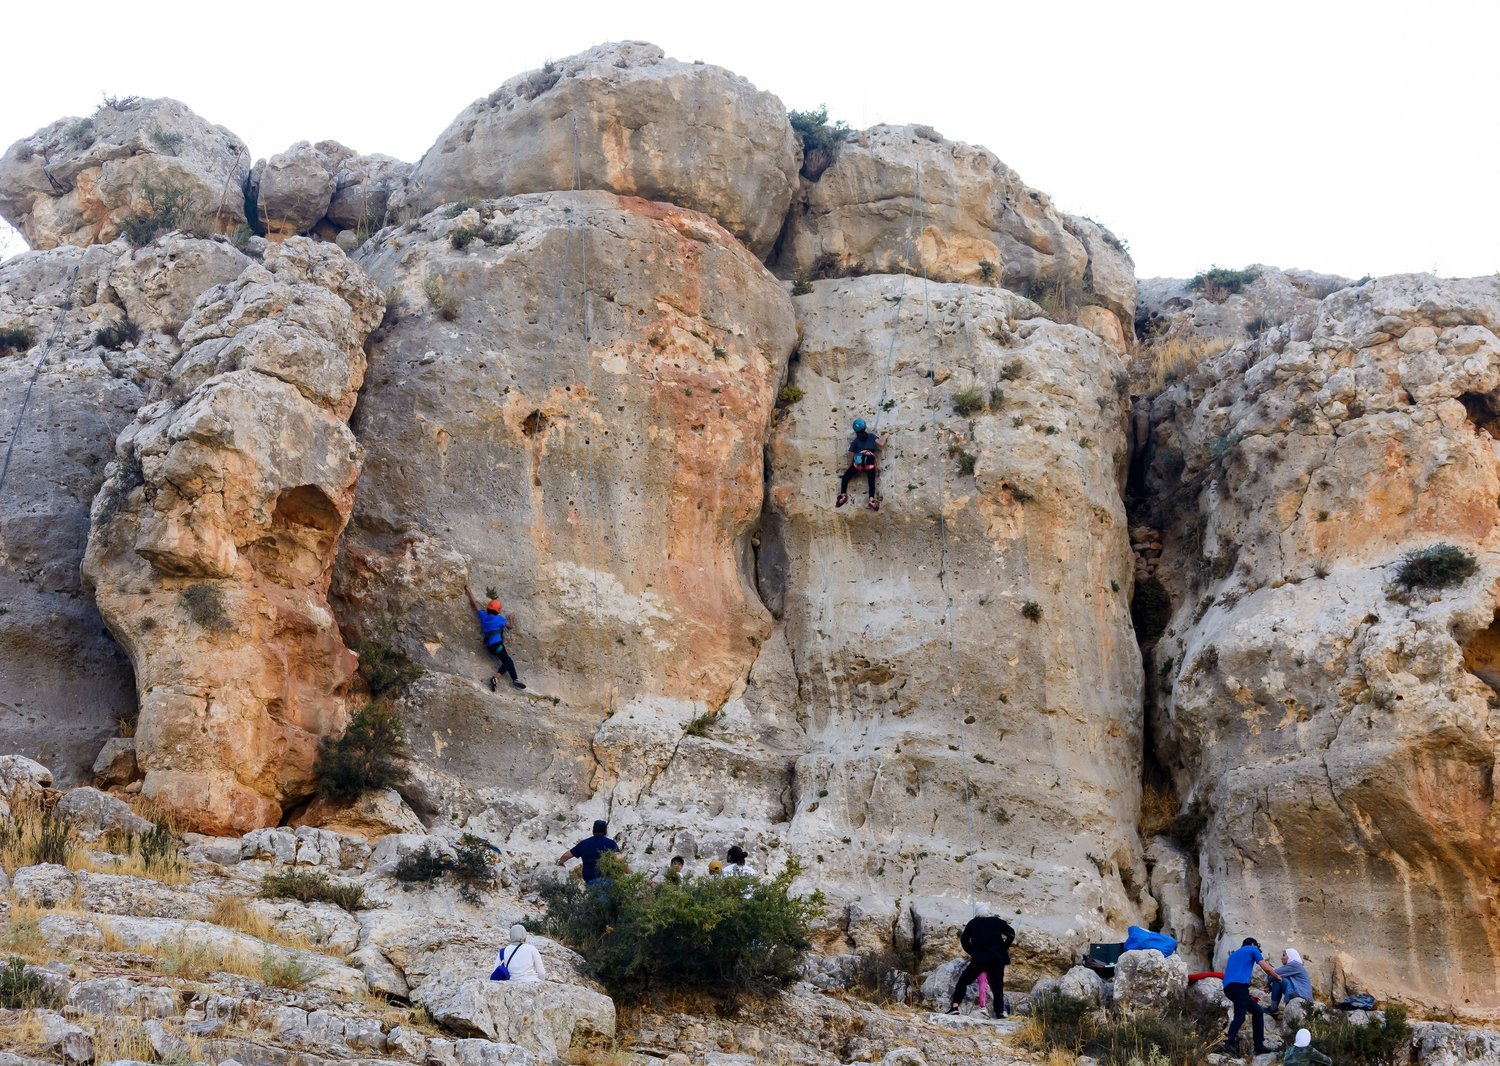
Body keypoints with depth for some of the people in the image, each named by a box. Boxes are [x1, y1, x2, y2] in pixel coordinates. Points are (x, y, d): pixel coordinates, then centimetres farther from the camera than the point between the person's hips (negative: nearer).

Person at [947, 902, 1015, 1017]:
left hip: (979, 958, -1)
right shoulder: (997, 921, 8)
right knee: (997, 985, 8)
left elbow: (964, 939, 1)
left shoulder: (973, 923, 7)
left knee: (963, 981, 6)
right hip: (998, 958, 1)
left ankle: (955, 1006, -6)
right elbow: (1011, 933, 0)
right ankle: (1000, 1011, -2)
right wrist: (1005, 948, 7)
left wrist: (972, 952, 10)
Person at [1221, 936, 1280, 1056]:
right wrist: (1277, 977, 27)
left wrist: (1248, 995, 40)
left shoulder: (1234, 954, 36)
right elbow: (1266, 967, 9)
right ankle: (1229, 1044, -36)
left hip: (1228, 987, 8)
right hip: (1239, 985, -8)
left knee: (1257, 1011, 17)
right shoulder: (1252, 950, 16)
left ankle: (1259, 1045, 12)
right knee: (1240, 1015, -18)